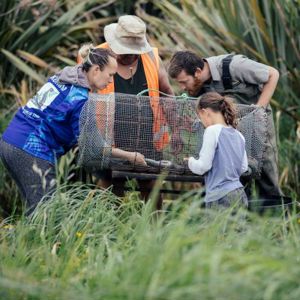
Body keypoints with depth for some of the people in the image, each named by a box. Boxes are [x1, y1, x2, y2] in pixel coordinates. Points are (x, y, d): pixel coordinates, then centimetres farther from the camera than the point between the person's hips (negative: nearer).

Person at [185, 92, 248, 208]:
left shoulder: (213, 131, -9)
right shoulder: (238, 135, 11)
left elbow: (203, 166, -11)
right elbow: (243, 167, 17)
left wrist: (191, 161, 8)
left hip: (220, 198, -7)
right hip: (240, 196, 7)